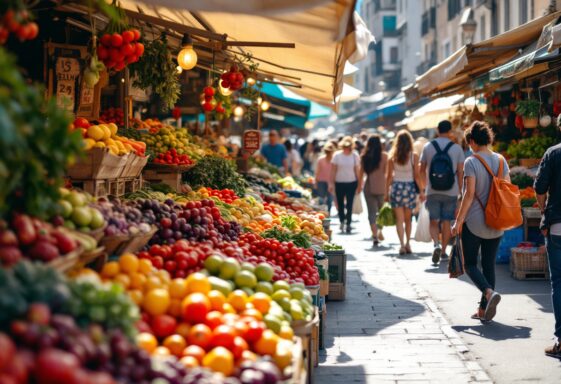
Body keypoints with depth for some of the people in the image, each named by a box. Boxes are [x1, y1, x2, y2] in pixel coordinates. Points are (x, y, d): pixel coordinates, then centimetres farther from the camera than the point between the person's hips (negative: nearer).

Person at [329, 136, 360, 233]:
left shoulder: (355, 156, 0)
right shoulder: (337, 155, -1)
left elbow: (357, 170, 4)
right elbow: (333, 170, 1)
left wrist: (359, 185, 2)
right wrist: (332, 183, -1)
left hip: (351, 183, 0)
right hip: (339, 183, 1)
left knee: (349, 204, -2)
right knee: (340, 203, 7)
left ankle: (348, 223, 5)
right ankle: (342, 221, 28)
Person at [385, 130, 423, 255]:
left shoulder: (392, 156, -2)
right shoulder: (414, 156, -6)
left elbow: (389, 176, 0)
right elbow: (417, 175, -6)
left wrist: (387, 192, 7)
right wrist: (421, 191, 0)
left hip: (396, 187, 0)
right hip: (410, 187, 0)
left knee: (399, 219, 2)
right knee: (408, 219, 16)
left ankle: (402, 244, -9)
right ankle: (407, 243, 17)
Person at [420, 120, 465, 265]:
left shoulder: (427, 147, 0)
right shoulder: (457, 148, -3)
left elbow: (422, 170, 9)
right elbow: (460, 173, -3)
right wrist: (461, 192, 6)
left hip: (432, 192, 0)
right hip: (451, 192, 0)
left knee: (433, 222, 6)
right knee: (446, 222, 11)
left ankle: (436, 245, -17)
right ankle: (444, 250, 17)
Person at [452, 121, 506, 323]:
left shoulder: (471, 162, -12)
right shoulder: (501, 160, 5)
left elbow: (469, 194, -16)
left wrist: (458, 221, -10)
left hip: (474, 221, -5)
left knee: (470, 264, 5)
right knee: (489, 265, 12)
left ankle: (489, 292, -21)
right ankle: (484, 309, 13)